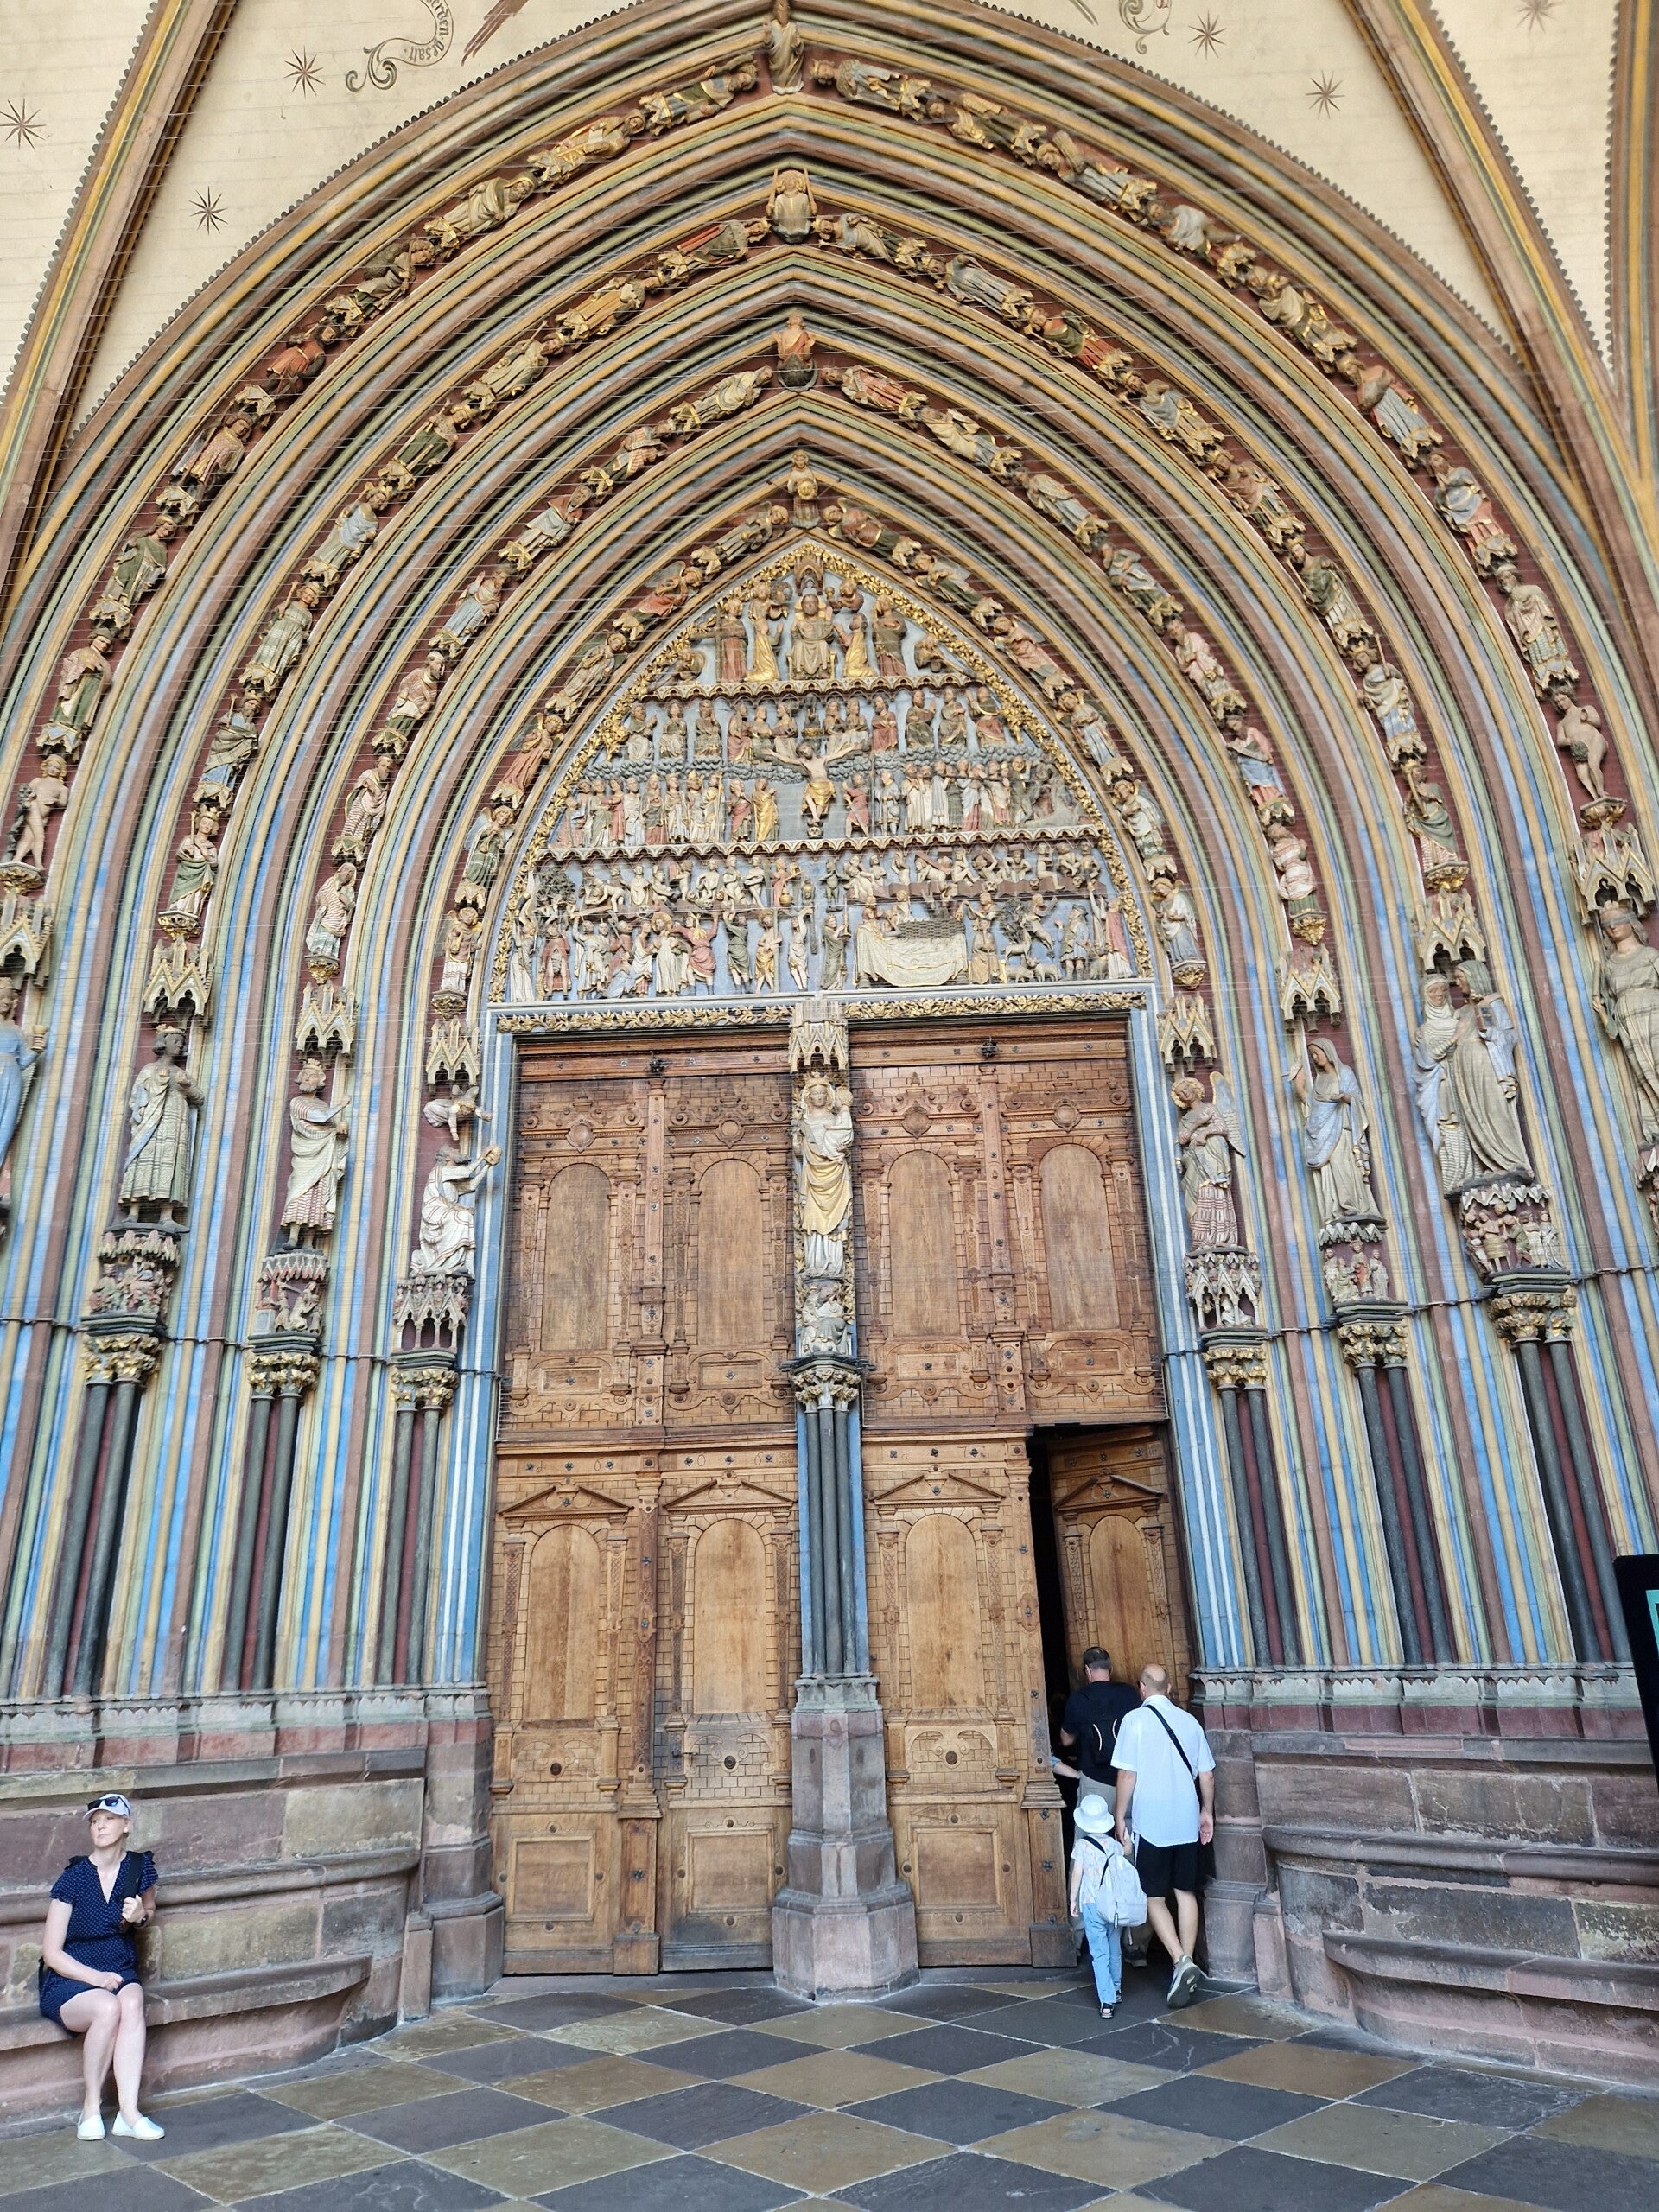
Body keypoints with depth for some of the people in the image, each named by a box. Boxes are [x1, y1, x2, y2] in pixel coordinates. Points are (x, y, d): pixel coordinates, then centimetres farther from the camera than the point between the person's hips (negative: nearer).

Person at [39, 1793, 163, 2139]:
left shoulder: (139, 1867, 0)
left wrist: (139, 1917, -6)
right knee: (108, 2007, -34)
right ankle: (91, 2107, -15)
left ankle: (129, 2113, -31)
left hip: (120, 1972, 3)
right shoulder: (74, 1878, -10)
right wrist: (97, 1978, -21)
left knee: (132, 2003, -32)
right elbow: (52, 1953, -8)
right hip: (68, 1980, -2)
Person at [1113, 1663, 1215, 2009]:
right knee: (1186, 1893, 14)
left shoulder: (1135, 1720, -9)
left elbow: (1127, 1775, -11)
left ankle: (1182, 1962, -11)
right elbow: (1207, 1775, 7)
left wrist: (1120, 1818, -2)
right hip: (1187, 1823, 4)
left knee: (1154, 1896, 3)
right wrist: (1207, 1812, 20)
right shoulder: (1189, 1721, 4)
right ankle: (1187, 1963, 15)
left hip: (1149, 1824, -4)